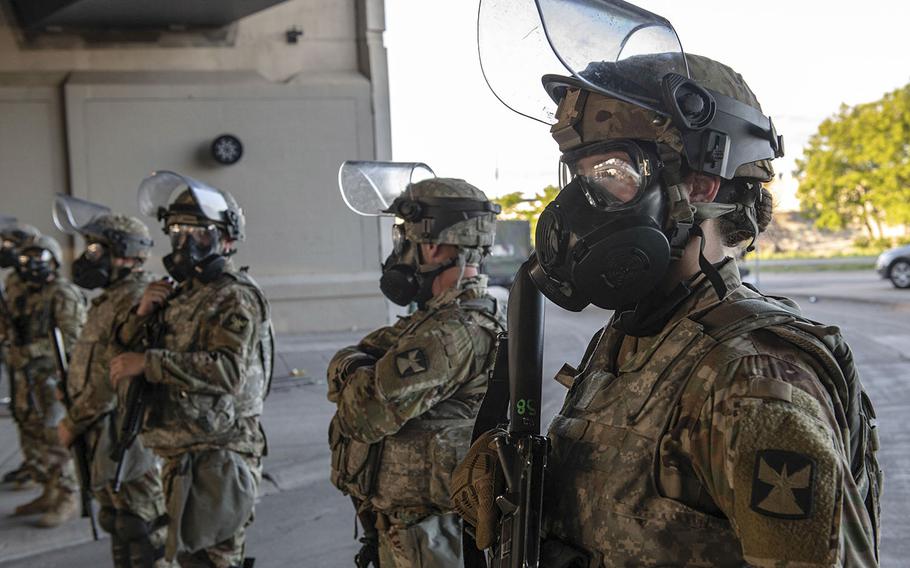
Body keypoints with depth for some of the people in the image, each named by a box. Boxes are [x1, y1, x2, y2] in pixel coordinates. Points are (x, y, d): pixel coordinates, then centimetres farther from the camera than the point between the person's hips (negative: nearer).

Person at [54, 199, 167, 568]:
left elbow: (114, 376, -21)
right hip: (104, 433, 10)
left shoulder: (136, 301, -18)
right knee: (117, 520, 18)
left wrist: (72, 423, -13)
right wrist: (77, 420, 13)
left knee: (141, 526, -3)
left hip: (126, 432, -10)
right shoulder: (110, 298, 15)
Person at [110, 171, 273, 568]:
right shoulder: (177, 295, 16)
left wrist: (150, 363, -25)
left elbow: (230, 370, -26)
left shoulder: (235, 297, -10)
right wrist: (141, 315, -3)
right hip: (180, 457, 9)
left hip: (217, 458, -9)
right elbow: (123, 355, 17)